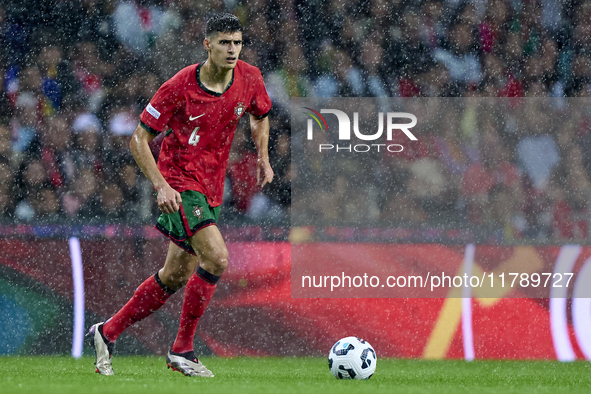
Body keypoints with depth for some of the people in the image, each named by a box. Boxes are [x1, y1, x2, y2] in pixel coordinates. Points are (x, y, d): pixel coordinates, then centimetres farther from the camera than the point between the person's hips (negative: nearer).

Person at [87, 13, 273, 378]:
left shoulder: (250, 79, -2)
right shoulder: (180, 87, -17)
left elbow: (260, 115, 21)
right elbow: (140, 139, -11)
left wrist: (263, 158, 7)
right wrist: (161, 185, -21)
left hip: (212, 189, 7)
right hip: (180, 186, -7)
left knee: (175, 277, 11)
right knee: (216, 258, -23)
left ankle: (108, 333, 27)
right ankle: (182, 350, -11)